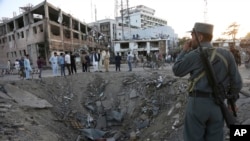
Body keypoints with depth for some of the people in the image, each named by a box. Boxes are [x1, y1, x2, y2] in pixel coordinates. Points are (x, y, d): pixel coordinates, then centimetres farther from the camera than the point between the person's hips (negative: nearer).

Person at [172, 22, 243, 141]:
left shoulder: (194, 55, -11)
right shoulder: (226, 54, 2)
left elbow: (177, 71, 2)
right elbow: (236, 82, 3)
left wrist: (184, 51, 10)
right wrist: (233, 101, 18)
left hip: (197, 103, -4)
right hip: (216, 105, 4)